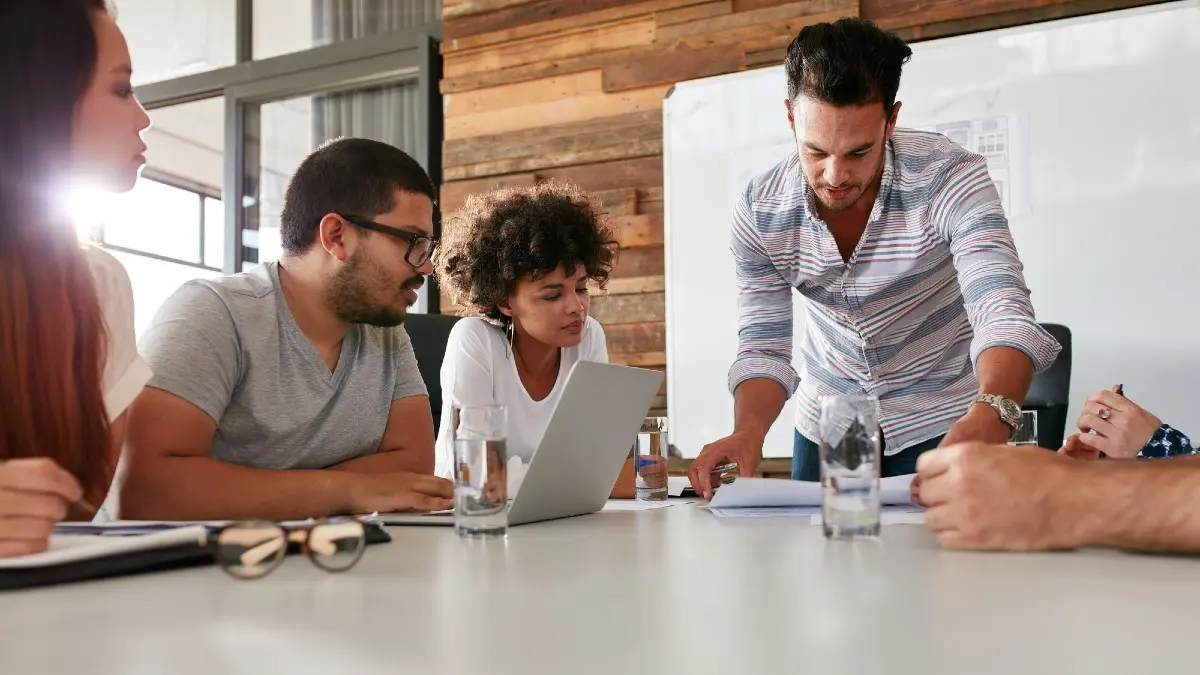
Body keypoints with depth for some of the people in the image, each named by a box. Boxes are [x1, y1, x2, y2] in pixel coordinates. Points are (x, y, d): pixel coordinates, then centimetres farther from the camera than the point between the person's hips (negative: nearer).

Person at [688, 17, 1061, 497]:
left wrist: (990, 417, -56)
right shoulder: (759, 213, -18)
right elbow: (764, 348, -15)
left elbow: (1003, 312, -36)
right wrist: (748, 430, -35)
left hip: (942, 421, -2)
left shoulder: (949, 178, -25)